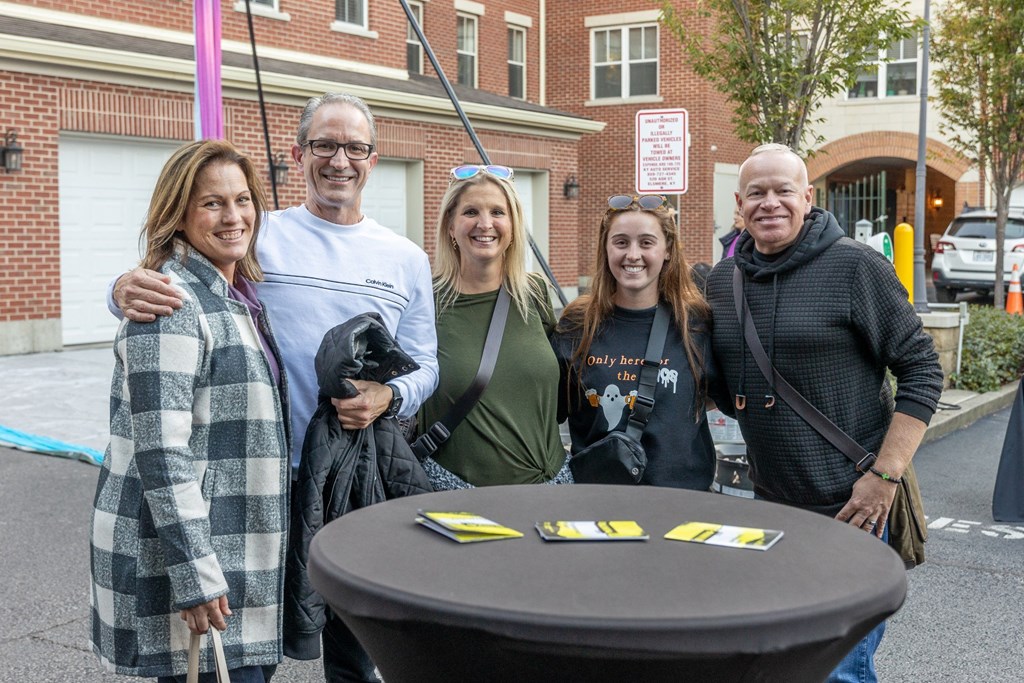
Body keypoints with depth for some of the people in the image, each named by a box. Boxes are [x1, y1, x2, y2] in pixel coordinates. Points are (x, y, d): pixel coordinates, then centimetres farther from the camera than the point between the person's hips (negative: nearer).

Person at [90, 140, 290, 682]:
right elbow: (160, 450, -21)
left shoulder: (240, 296, 12)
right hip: (180, 552, -9)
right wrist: (195, 577, -23)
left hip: (235, 550, 9)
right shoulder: (172, 301, -16)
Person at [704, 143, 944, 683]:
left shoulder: (855, 267, -10)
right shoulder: (721, 279, 7)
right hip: (768, 502, 6)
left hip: (851, 506, -5)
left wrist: (885, 475, -14)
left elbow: (921, 369, -9)